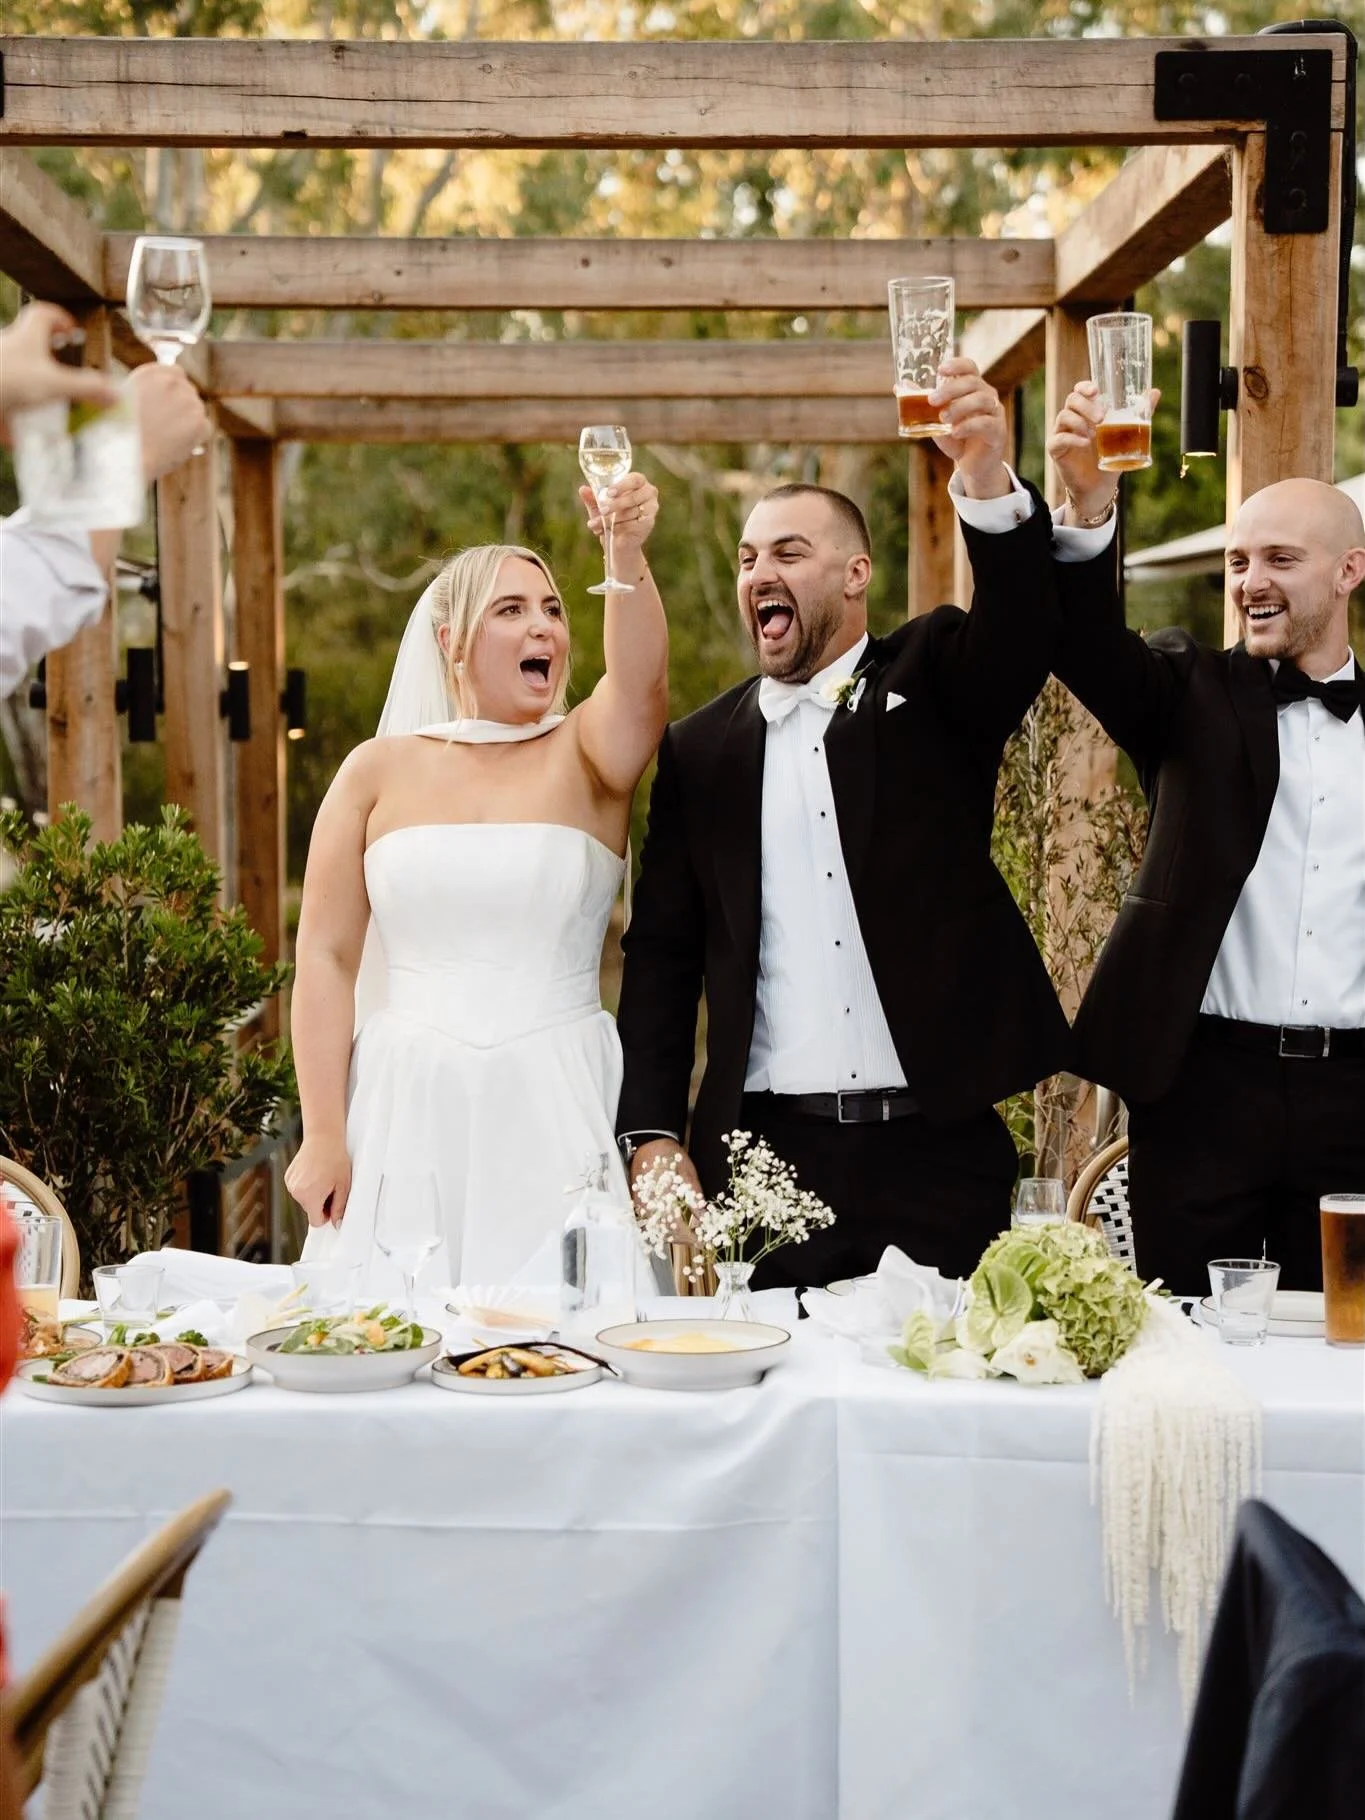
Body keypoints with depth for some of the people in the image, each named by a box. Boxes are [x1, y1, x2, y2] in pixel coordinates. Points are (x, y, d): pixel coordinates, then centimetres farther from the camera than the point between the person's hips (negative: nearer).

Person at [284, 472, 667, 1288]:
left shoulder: (587, 754, 4)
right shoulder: (380, 770, 5)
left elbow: (641, 675, -18)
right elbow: (327, 957, 3)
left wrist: (628, 554, -36)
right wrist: (324, 1137, -3)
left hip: (559, 1110, 0)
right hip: (407, 1107, 1)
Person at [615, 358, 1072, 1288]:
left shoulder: (934, 686, 5)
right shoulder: (701, 748, 10)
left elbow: (1023, 622, -16)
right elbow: (662, 955, 11)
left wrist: (990, 485, -35)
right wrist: (651, 1133, 1)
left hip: (936, 1151, -1)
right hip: (768, 1158, 2)